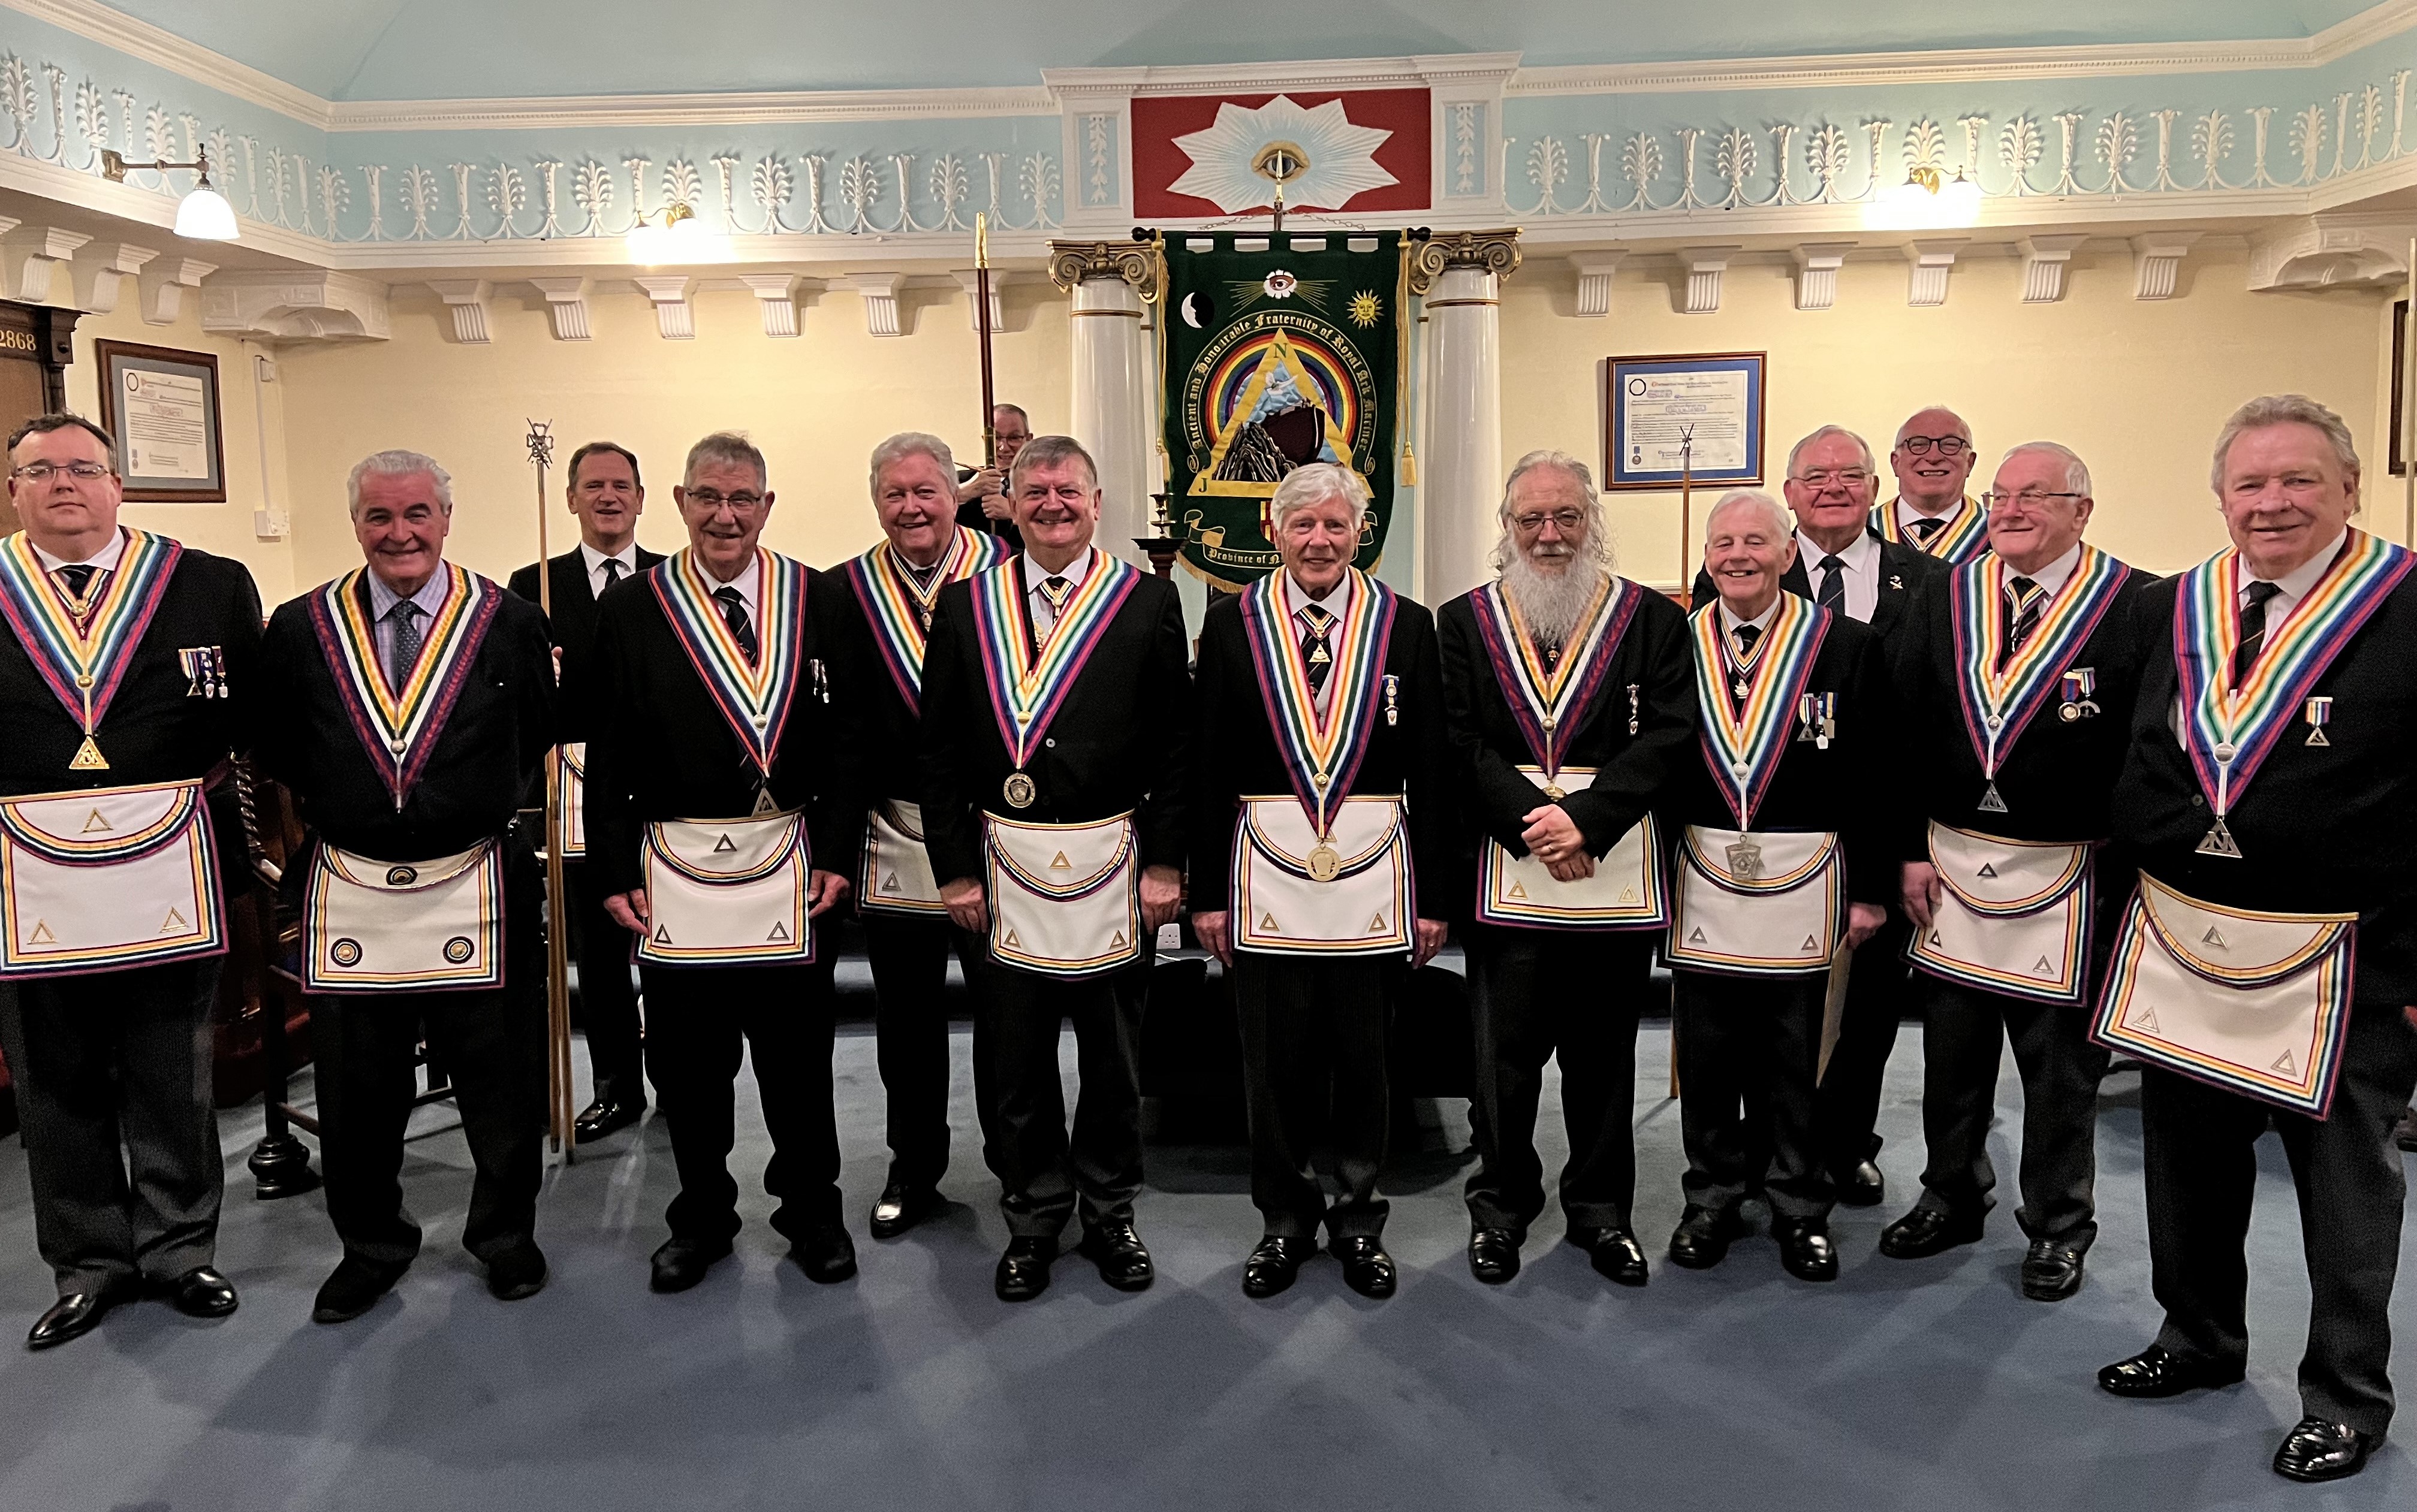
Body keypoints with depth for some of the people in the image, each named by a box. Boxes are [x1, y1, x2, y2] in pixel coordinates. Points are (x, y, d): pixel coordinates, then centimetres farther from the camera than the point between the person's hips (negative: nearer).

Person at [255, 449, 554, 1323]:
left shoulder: (510, 623, -1)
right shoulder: (300, 630, 2)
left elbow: (542, 742, 8)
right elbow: (277, 756, 12)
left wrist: (489, 810, 5)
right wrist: (333, 813, 8)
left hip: (478, 890, -1)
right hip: (347, 898, 2)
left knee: (499, 1080, 9)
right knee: (355, 1089, 12)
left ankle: (505, 1231, 30)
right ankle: (372, 1245, 32)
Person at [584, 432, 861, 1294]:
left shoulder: (818, 603, 2)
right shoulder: (631, 611, 2)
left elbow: (846, 740, 3)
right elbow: (608, 757, 3)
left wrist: (836, 852, -3)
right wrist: (615, 870, -2)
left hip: (789, 866, 0)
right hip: (675, 868, 0)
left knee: (798, 1053, 8)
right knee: (688, 1060, 9)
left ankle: (812, 1213, 27)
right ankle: (701, 1218, 28)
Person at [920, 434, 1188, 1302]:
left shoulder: (1148, 602, 1)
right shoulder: (965, 606, 4)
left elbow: (1174, 744, 0)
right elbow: (939, 749, 4)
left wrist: (1165, 863, -5)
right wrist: (954, 866, -1)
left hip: (1114, 862, 0)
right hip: (1002, 865, 1)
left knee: (1113, 1055, 12)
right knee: (1015, 1058, 9)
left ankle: (1110, 1213, 30)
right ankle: (1033, 1220, 27)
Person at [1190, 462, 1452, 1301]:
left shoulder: (1405, 625, 3)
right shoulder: (1233, 622, 3)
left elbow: (1433, 769, 3)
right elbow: (1207, 768, 3)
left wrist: (1434, 893, 1)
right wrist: (1207, 890, 0)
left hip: (1373, 876, 0)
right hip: (1267, 875, 0)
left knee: (1364, 1058, 9)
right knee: (1274, 1063, 7)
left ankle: (1358, 1220, 28)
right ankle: (1285, 1221, 26)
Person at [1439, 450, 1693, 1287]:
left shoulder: (1654, 620, 4)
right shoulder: (1465, 622, 6)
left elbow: (1668, 733, -6)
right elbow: (1460, 741, -2)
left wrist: (1586, 819, -17)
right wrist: (1534, 824, -14)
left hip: (1616, 868, 0)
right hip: (1505, 868, 0)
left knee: (1604, 1050, 11)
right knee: (1504, 1050, 7)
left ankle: (1602, 1210, 27)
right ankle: (1500, 1206, 24)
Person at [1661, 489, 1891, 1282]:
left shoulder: (1846, 646, -1)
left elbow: (1872, 774, 0)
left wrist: (1871, 887, -1)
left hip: (1804, 882, -1)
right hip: (1701, 879, 1)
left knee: (1796, 1057, 8)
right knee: (1705, 1053, 9)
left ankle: (1800, 1208, 26)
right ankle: (1711, 1199, 27)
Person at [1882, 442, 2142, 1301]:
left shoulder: (2133, 606, -8)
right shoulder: (1943, 599, 5)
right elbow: (1908, 730, 5)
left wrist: (2126, 860, -11)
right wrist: (1913, 850, 1)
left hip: (2067, 875, -3)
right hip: (1952, 862, 4)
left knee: (2061, 1060, 9)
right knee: (1951, 1044, 14)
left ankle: (2058, 1227, 27)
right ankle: (1954, 1197, 34)